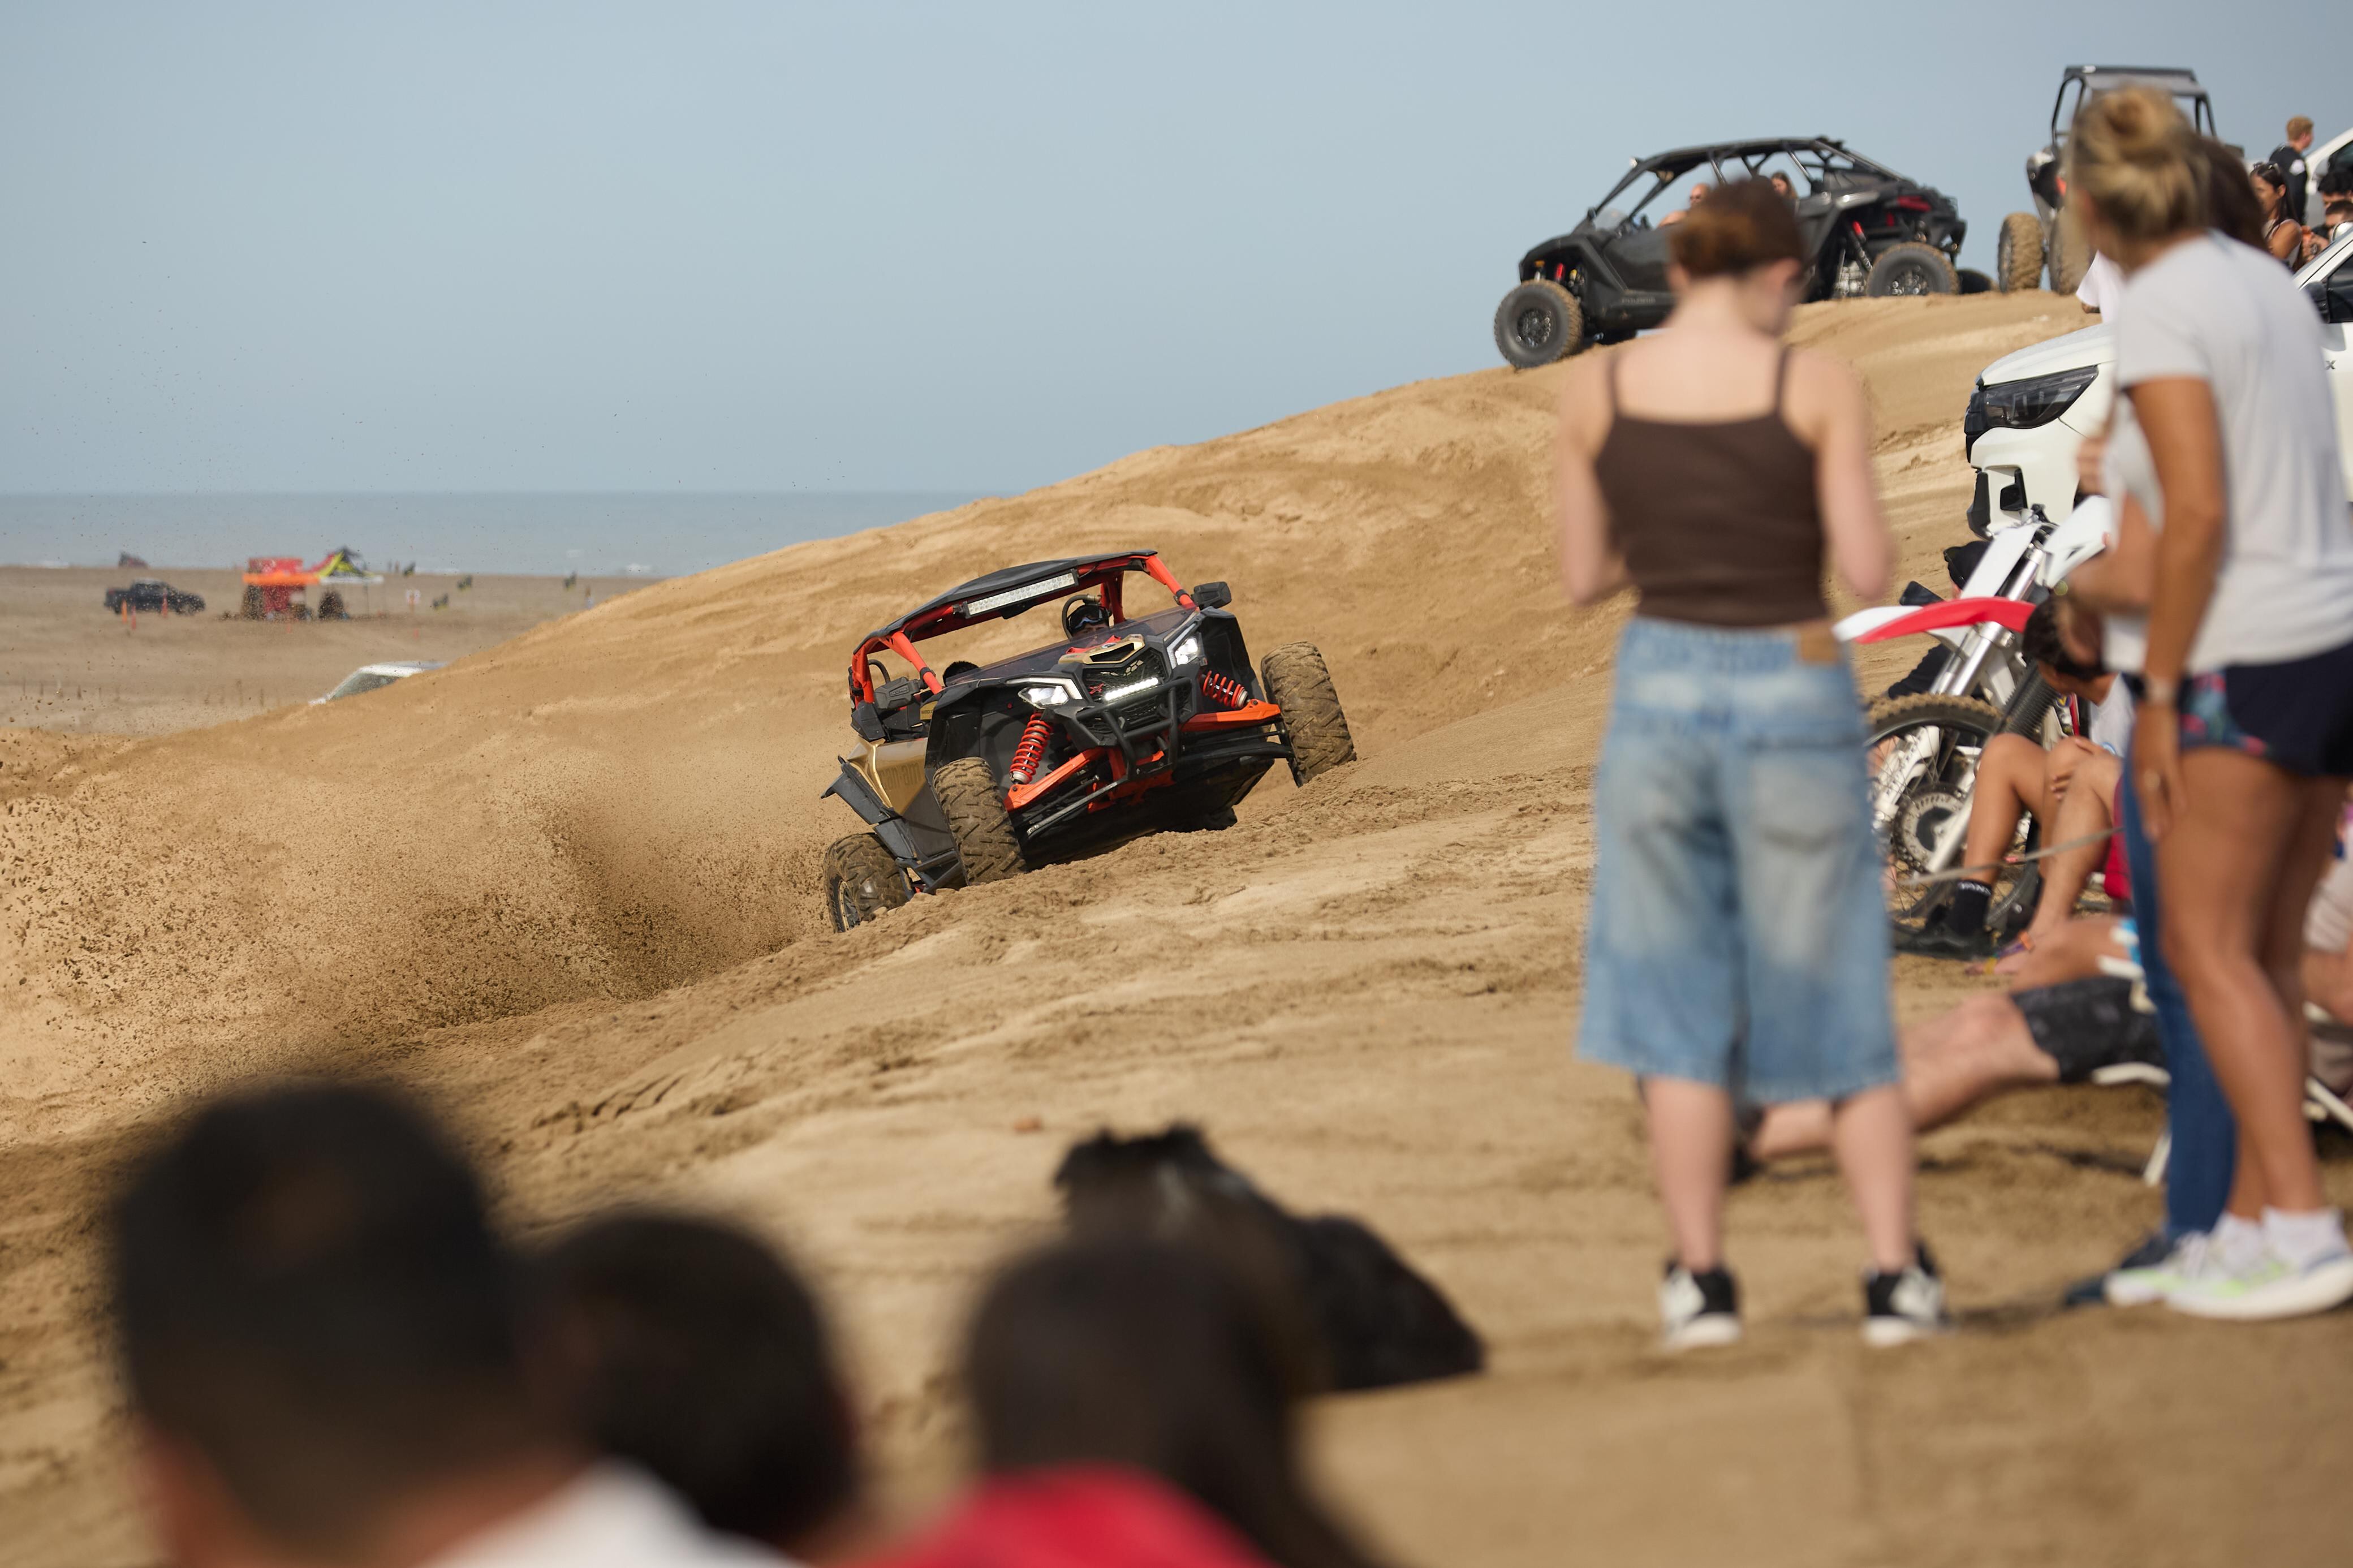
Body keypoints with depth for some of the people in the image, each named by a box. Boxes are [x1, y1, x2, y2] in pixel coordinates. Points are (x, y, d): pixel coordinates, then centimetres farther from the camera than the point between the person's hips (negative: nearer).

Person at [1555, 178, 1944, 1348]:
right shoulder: (1817, 386, -8)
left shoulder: (1598, 388, -1)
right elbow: (1865, 571, -7)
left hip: (1659, 690, 2)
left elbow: (1583, 578, 5)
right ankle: (1895, 1276, 9)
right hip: (1792, 693, -1)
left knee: (1673, 1001, 11)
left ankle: (1702, 1283, 12)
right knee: (1835, 997, 10)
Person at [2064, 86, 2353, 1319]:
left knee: (2206, 949, -6)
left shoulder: (2161, 313, -13)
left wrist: (2159, 693, -16)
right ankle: (2252, 1223, 15)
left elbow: (2197, 512, -20)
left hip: (2238, 665, -9)